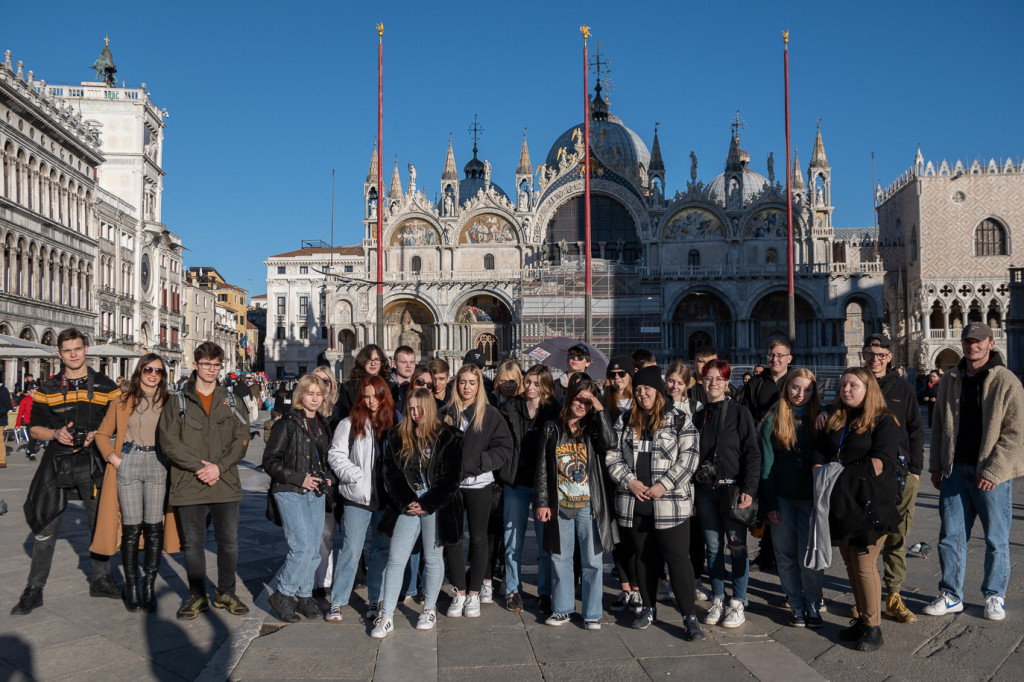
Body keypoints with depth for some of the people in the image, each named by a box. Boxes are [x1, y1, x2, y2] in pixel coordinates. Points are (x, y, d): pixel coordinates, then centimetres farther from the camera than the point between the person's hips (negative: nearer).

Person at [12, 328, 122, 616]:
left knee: (100, 525, 9)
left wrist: (97, 435, -11)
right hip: (57, 463, 0)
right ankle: (34, 590, 14)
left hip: (93, 465, 0)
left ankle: (100, 580, 24)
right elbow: (34, 427, 8)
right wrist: (56, 434, -12)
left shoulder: (106, 386, 4)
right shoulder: (48, 388, 6)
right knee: (46, 529, 3)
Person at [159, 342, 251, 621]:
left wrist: (219, 467, -12)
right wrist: (199, 466, -13)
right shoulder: (179, 401, 5)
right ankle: (197, 597, 22)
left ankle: (226, 593, 23)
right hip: (189, 485, -1)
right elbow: (168, 441, -4)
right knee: (193, 543, 7)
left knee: (229, 542, 7)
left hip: (226, 484, 1)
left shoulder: (231, 400, 9)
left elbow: (241, 439, 2)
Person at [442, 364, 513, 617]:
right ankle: (459, 593, 16)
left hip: (479, 484, -2)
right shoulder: (446, 414, 7)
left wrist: (481, 462, -15)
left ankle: (475, 593, 18)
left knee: (479, 539, 6)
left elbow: (504, 447, -3)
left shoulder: (490, 414, -1)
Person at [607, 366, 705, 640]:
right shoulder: (625, 421, 10)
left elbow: (689, 457, -6)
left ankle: (690, 616, 4)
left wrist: (664, 485, -14)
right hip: (634, 504, 4)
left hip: (670, 504, -4)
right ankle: (649, 608, 29)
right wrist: (629, 481, -8)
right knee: (644, 557, 15)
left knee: (678, 558, -5)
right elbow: (612, 455, 7)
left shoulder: (680, 420, -1)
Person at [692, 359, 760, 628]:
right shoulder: (699, 416, 10)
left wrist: (749, 490, -15)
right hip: (706, 491, 4)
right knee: (713, 547, 9)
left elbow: (752, 454, -6)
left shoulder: (740, 413, -2)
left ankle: (738, 604, 12)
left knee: (737, 546, 1)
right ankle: (717, 601, 20)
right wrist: (691, 491, 6)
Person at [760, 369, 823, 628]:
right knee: (786, 555, 6)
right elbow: (766, 464, 0)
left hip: (811, 497, 0)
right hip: (782, 498, 0)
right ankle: (796, 605, 20)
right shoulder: (773, 420, 2)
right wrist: (769, 503, -5)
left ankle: (813, 604, 16)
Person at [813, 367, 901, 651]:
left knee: (865, 565, -5)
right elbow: (818, 457, 10)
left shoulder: (883, 422, -1)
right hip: (840, 505, 6)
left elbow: (880, 460, -12)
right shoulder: (833, 421, 16)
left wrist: (848, 479, -14)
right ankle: (862, 618, 22)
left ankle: (873, 626, 7)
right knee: (850, 564, 10)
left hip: (870, 505, -6)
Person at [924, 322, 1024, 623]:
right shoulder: (949, 380, 8)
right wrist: (936, 465, 9)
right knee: (950, 535, 7)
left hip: (992, 474, -4)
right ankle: (951, 596, 19)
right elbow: (939, 426, 14)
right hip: (955, 470, 4)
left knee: (996, 539, 8)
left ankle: (995, 597, 25)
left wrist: (993, 471, -17)